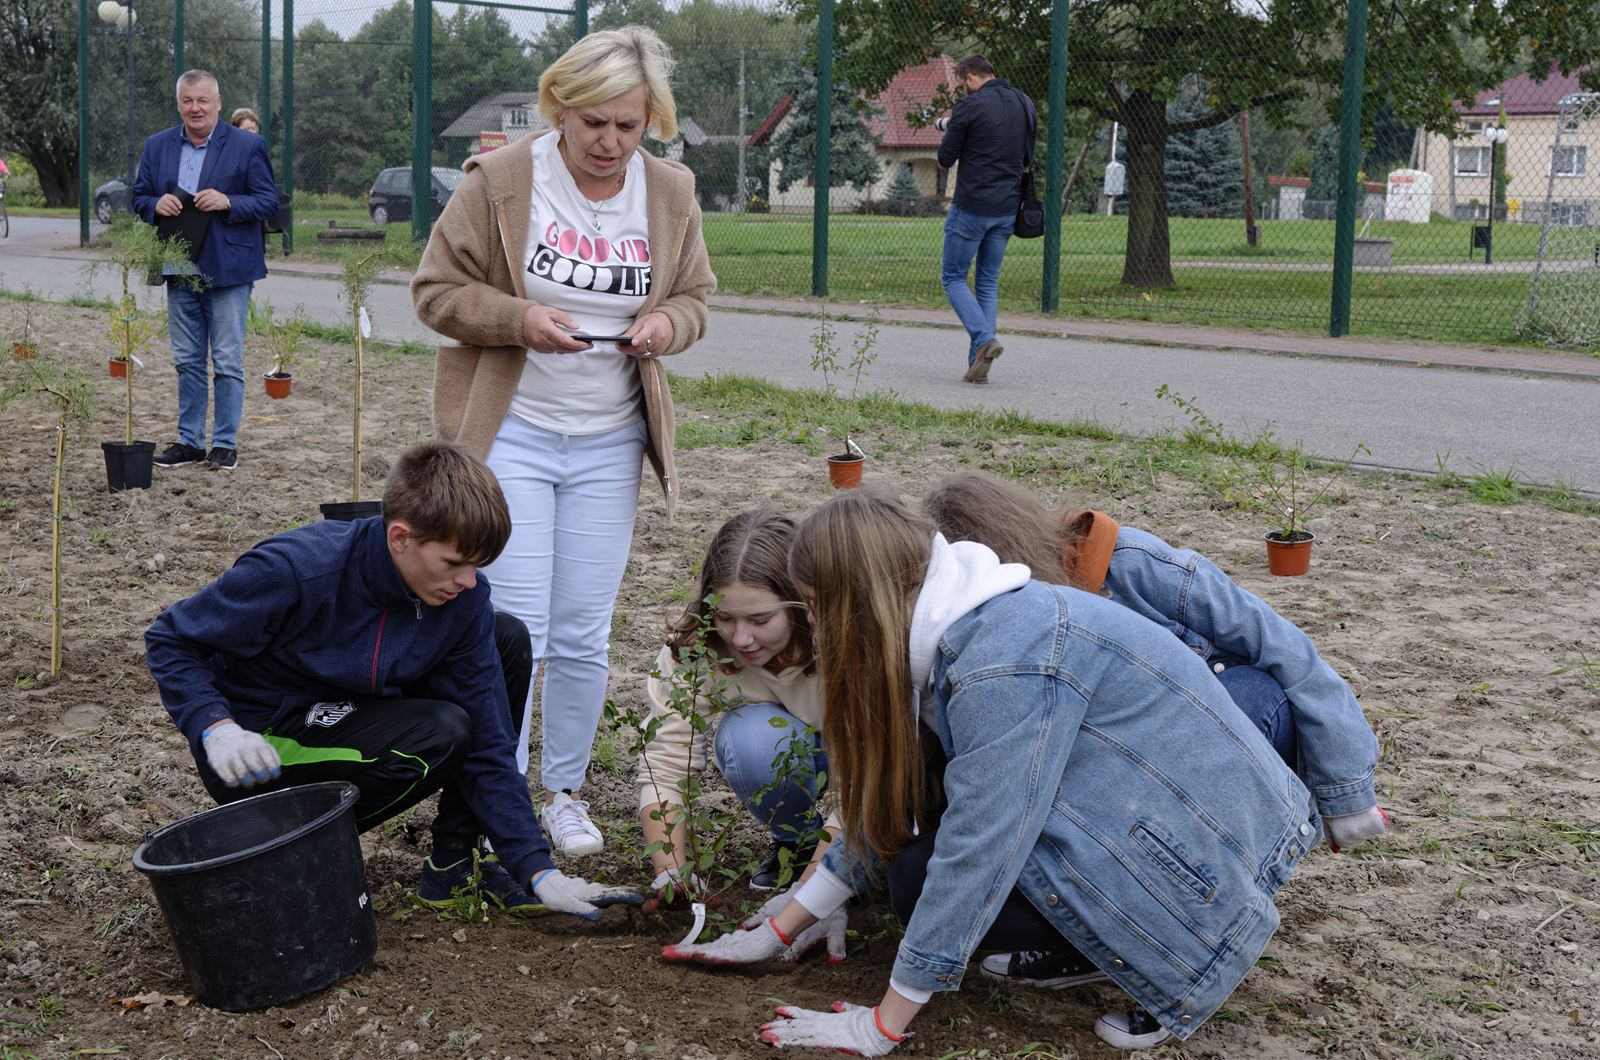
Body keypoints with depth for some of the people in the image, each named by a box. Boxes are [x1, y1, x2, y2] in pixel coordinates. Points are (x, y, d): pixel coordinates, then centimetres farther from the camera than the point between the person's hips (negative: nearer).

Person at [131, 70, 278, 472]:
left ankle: (225, 443, 7)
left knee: (227, 362, -1)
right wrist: (156, 204, -9)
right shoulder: (157, 146, 10)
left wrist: (227, 202, -21)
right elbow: (139, 197, 14)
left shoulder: (247, 146, -3)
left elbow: (269, 201, -5)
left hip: (228, 272, -4)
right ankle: (189, 440, 19)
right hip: (179, 272, 4)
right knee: (188, 362, 11)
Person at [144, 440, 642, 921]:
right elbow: (171, 641, -15)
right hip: (260, 744, -6)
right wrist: (216, 728, -33)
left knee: (508, 641, -3)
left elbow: (486, 742, -9)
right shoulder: (297, 570, -28)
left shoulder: (464, 598, -13)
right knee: (439, 734, -28)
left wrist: (538, 869, -14)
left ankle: (456, 858, 1)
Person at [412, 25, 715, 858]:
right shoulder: (499, 180, -9)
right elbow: (436, 290, -4)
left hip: (609, 444, 3)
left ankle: (565, 791, 26)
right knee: (516, 623, -6)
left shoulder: (671, 194, 2)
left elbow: (694, 298, 14)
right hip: (510, 433, -3)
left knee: (583, 633, 7)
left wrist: (666, 323, -9)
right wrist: (520, 319, -21)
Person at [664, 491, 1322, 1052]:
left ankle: (1187, 973, -7)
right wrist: (777, 932, 13)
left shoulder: (1007, 660, -27)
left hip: (1232, 844, -9)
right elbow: (887, 805, 10)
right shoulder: (959, 631, 3)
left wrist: (882, 1025, -18)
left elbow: (976, 846, -26)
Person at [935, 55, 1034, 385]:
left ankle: (984, 339, -15)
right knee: (988, 282, 12)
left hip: (971, 208, -6)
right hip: (1008, 209, 6)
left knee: (953, 277, 6)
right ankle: (979, 364, 8)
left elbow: (946, 158, -5)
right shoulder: (1024, 104, 10)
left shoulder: (969, 107, -12)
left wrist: (949, 133, 14)